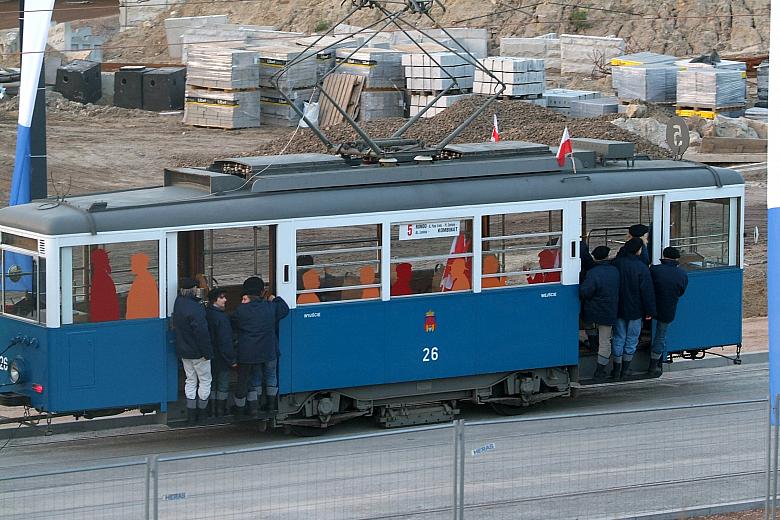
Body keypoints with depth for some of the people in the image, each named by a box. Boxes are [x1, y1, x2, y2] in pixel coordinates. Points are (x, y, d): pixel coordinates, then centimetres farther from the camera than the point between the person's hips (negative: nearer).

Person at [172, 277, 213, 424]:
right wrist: (206, 352, -16)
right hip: (197, 352, -8)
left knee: (190, 380, 16)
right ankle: (201, 413, 13)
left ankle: (191, 414, 16)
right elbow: (201, 332, -25)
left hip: (184, 351, 8)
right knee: (205, 380, 8)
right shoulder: (195, 309, -27)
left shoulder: (179, 302, -1)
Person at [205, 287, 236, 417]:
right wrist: (231, 359, -14)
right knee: (223, 386, 4)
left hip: (210, 357, 7)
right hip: (221, 358, -7)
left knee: (212, 385, 15)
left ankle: (212, 411, 19)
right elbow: (225, 341, -21)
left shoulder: (206, 314, 3)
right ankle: (221, 412, 8)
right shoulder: (221, 317, -21)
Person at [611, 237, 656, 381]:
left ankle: (616, 371, 15)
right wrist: (649, 311, -3)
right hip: (635, 310, -3)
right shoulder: (642, 268, -17)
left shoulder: (617, 263, -6)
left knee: (618, 338, 12)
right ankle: (625, 371, 13)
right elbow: (647, 292, -13)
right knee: (631, 339, 10)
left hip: (618, 309, 3)